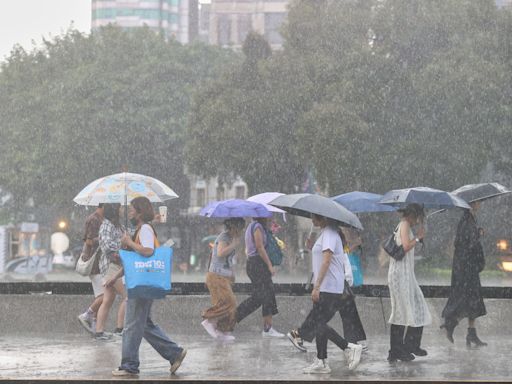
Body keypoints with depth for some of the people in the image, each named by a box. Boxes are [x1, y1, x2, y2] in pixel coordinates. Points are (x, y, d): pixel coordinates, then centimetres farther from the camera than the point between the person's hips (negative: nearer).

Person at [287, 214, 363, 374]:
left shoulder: (329, 234, -14)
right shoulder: (325, 233, 17)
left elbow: (326, 261, -22)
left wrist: (316, 287, -26)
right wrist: (311, 247, 6)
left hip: (328, 288, -10)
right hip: (324, 288, 10)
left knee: (319, 324, -9)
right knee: (318, 323, 9)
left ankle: (349, 348, -7)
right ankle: (321, 362, 11)